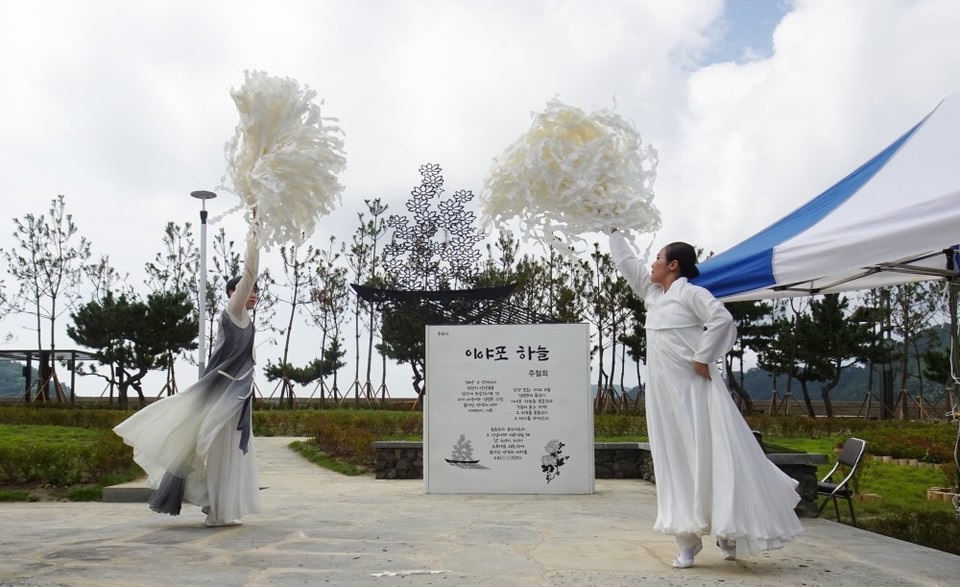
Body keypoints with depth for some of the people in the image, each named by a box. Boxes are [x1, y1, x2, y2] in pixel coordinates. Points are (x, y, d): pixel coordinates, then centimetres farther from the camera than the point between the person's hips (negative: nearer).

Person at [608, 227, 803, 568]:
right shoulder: (653, 294, 15)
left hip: (693, 389, -7)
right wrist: (614, 231, 31)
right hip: (665, 393, 8)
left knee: (711, 458, -2)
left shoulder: (690, 292, -7)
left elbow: (722, 320, -21)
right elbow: (626, 262, 25)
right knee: (675, 463, 5)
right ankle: (688, 541, 9)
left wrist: (703, 358, -18)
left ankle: (729, 533, 10)